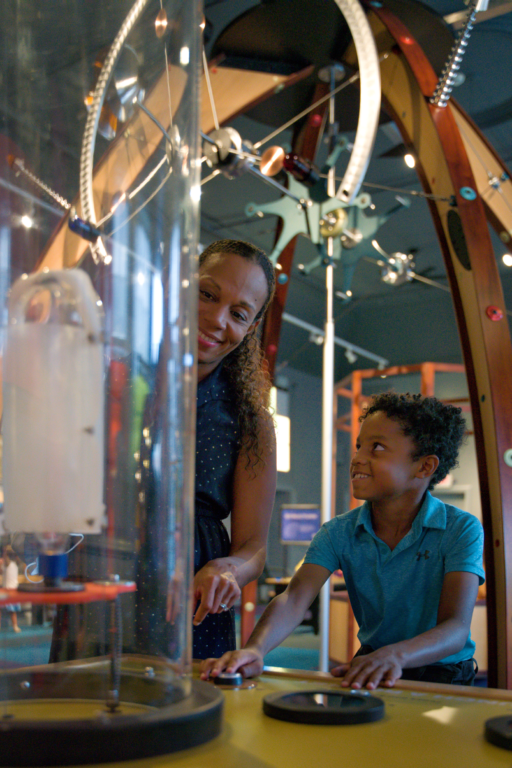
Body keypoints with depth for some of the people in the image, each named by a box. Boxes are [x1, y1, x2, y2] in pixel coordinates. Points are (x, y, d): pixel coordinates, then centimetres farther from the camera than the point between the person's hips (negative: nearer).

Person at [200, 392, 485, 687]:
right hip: (370, 673, 3)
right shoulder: (339, 533, -1)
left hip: (443, 675, -3)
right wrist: (255, 650, -39)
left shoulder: (461, 530, -12)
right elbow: (294, 599, -16)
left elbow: (456, 628, -24)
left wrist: (394, 655, -45)